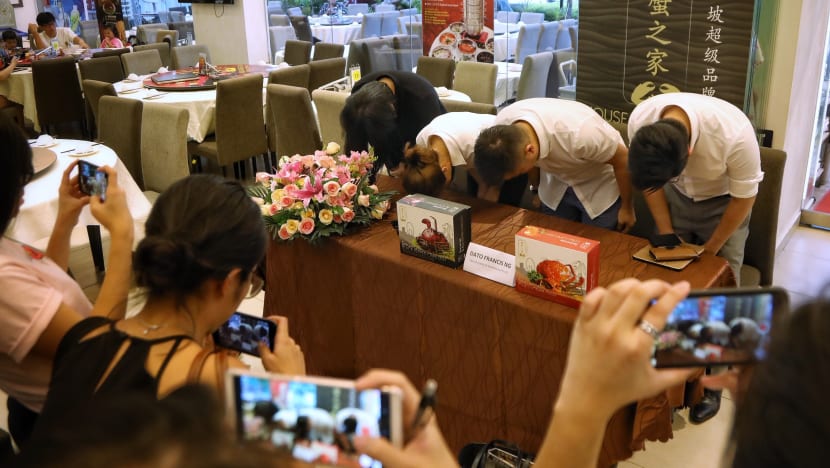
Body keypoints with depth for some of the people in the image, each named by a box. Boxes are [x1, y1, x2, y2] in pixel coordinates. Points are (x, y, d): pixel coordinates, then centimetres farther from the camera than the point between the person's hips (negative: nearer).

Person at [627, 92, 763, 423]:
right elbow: (649, 177, -9)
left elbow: (744, 197, -20)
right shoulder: (640, 120, -30)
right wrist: (665, 232, -10)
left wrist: (710, 250, -12)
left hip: (724, 201, -3)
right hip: (676, 198, 3)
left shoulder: (735, 134, -40)